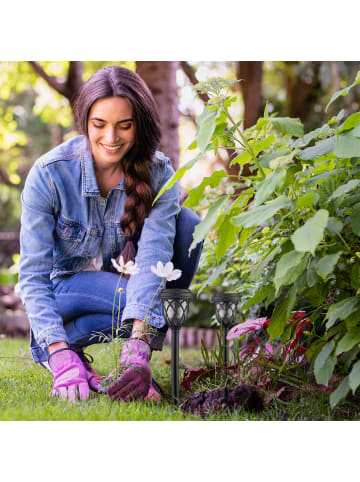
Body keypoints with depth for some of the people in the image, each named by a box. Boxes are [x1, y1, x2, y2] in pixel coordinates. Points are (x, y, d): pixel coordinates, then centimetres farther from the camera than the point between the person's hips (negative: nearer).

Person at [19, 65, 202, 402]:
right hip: (67, 283, -3)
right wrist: (61, 356, -40)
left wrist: (138, 349, -47)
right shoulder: (49, 174, -24)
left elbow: (153, 259, -31)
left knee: (186, 223, -25)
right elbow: (33, 276, -25)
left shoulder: (159, 173, -19)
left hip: (124, 274, 3)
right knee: (130, 298, -37)